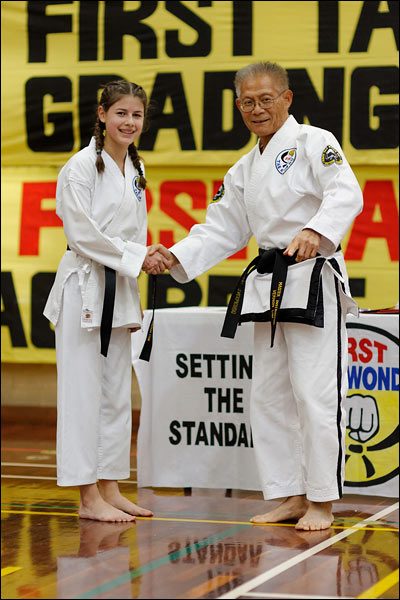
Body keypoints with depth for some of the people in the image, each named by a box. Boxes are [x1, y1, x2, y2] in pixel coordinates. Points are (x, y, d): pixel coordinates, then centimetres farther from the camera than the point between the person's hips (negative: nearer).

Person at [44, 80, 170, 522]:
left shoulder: (134, 168, 12)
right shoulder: (82, 166, -12)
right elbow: (82, 232, -17)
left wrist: (148, 254, 0)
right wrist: (136, 257, -16)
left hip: (118, 288, 8)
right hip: (84, 286, -8)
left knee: (117, 392, 11)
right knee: (84, 390, -4)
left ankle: (109, 488, 20)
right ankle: (88, 497, 0)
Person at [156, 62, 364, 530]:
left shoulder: (314, 143, -6)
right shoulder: (245, 170, 18)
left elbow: (346, 194, -21)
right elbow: (222, 229, 19)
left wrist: (314, 232, -40)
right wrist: (175, 257, 3)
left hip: (313, 281, -8)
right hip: (267, 288, 8)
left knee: (315, 394, -9)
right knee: (269, 395, 10)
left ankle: (322, 501, 0)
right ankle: (290, 496, 20)